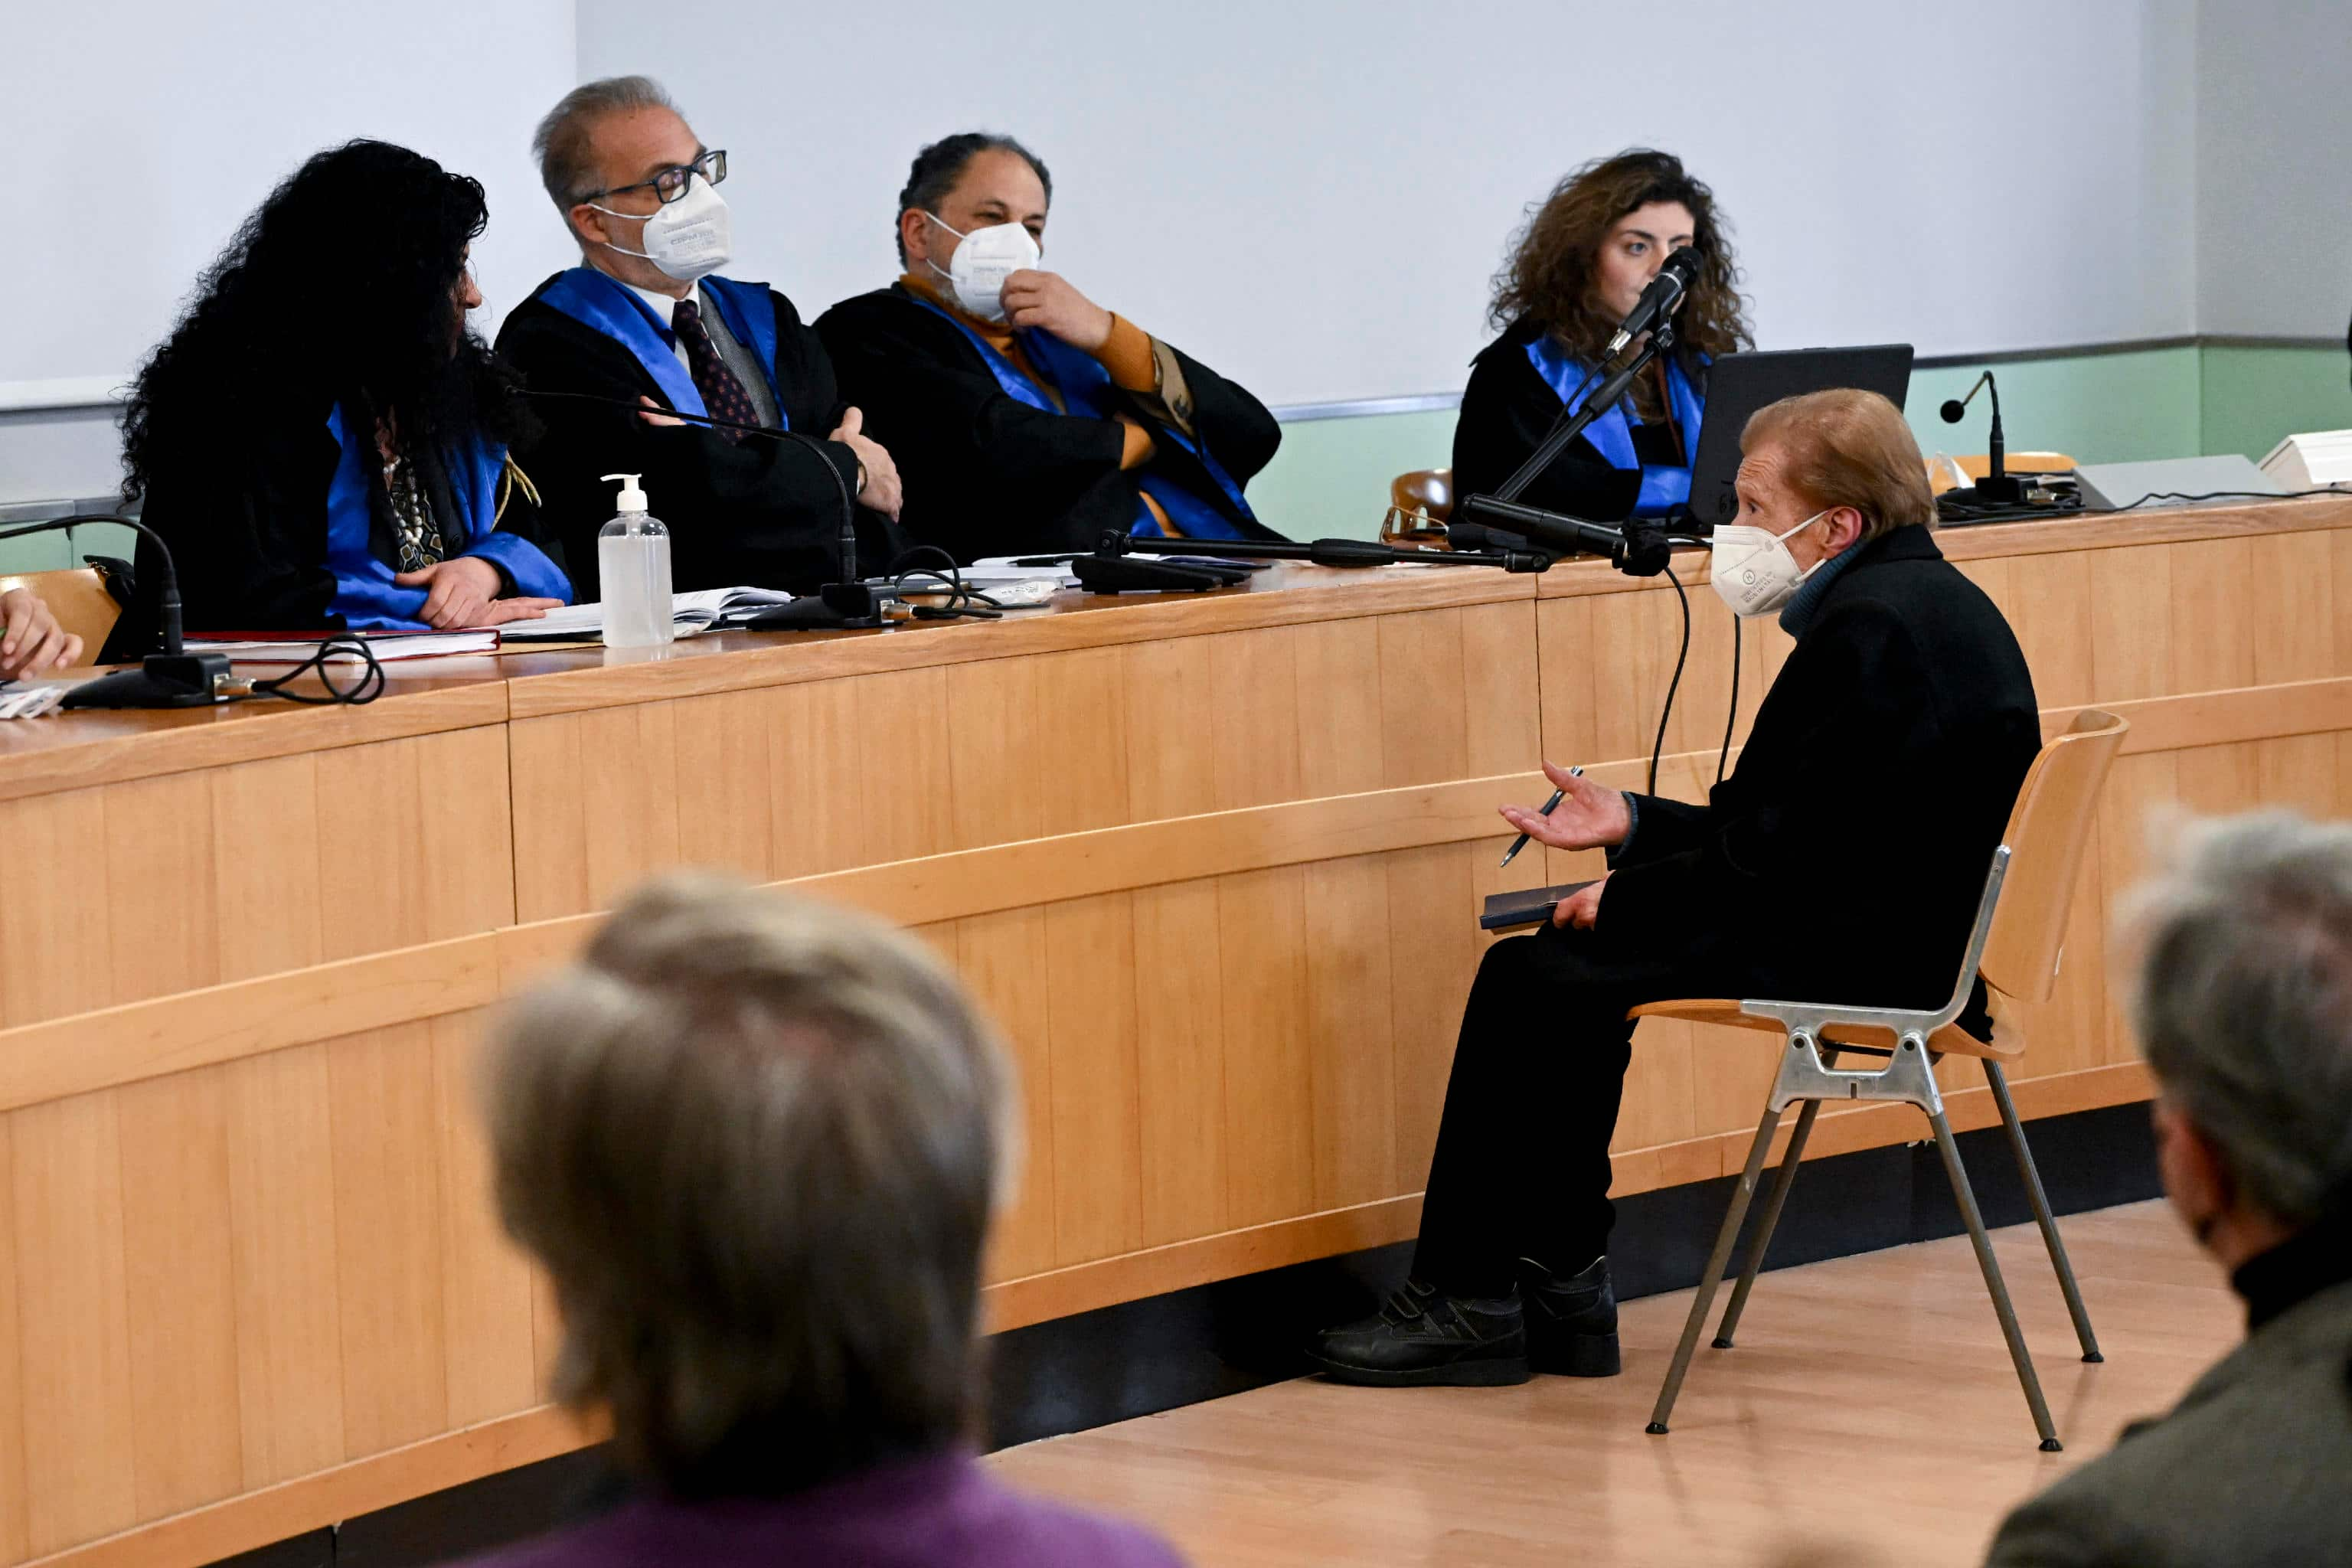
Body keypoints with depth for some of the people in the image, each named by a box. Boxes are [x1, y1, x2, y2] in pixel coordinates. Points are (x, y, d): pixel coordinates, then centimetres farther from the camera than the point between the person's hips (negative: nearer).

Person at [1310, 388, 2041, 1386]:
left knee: (1533, 983, -8)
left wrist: (1623, 901, -9)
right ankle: (1560, 1286, 17)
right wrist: (1635, 827, 16)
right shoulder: (1922, 599, 14)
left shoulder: (1871, 628, -20)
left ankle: (1467, 1304, 1)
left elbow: (1783, 856, -21)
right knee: (1564, 966, 17)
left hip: (1869, 956, -11)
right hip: (1893, 930, 11)